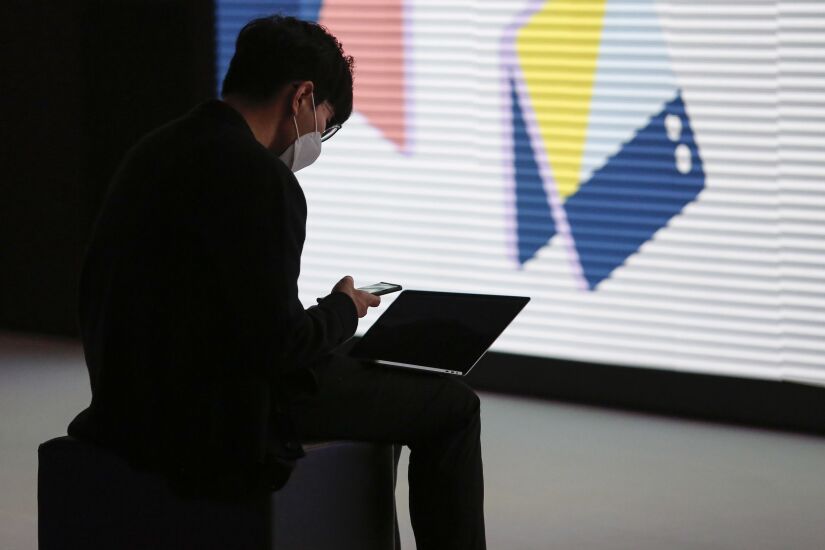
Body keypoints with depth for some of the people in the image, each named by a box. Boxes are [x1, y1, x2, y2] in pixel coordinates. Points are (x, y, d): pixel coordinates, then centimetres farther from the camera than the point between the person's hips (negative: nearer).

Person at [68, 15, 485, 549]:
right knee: (452, 406, 5)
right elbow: (277, 342, -22)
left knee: (354, 370, 34)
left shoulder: (157, 148, 7)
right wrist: (343, 310, -2)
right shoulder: (258, 177, -21)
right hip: (221, 419, -9)